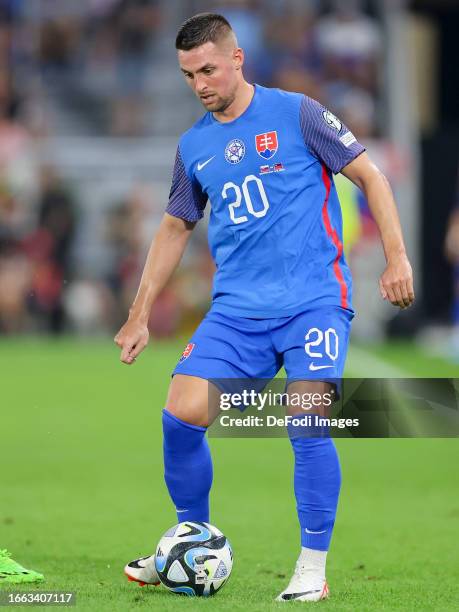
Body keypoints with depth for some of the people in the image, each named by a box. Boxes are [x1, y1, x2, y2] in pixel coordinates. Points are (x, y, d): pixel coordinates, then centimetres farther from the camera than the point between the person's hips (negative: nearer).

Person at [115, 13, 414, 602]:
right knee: (181, 414, -10)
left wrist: (396, 257, -6)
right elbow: (175, 228, 22)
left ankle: (314, 567, -3)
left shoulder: (295, 113, -2)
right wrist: (139, 316, 20)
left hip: (313, 299, -4)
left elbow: (369, 176, 2)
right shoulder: (194, 146, 11)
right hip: (236, 307, 4)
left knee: (307, 423, -18)